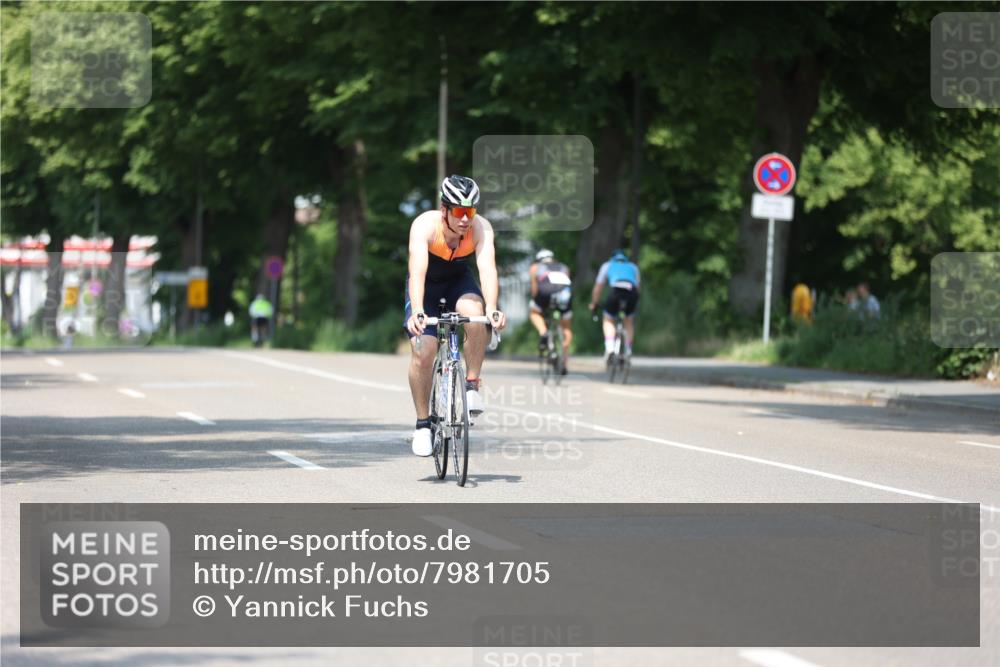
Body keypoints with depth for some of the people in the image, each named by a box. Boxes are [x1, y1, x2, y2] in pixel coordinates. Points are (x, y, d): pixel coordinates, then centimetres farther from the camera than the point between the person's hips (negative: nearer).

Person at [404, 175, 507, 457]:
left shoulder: (481, 228, -28)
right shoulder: (425, 225, -33)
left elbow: (487, 268, -40)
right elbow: (417, 270, -44)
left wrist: (492, 309, -56)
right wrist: (417, 312, -59)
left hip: (459, 282, 1)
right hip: (427, 286, -1)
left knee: (475, 313, -33)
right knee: (422, 352, -16)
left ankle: (472, 385, -15)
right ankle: (423, 424, 2)